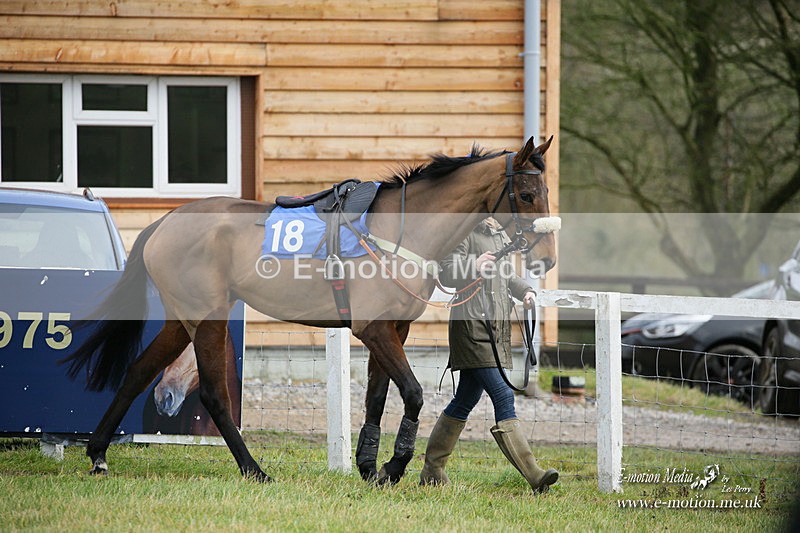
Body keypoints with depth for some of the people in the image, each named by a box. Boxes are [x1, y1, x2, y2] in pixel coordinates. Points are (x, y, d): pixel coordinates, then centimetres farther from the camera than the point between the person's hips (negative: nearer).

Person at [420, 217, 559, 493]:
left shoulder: (501, 237, 18)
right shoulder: (467, 233, -8)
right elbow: (445, 274, -12)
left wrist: (524, 291, 10)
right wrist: (473, 267, -28)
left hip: (498, 329, 9)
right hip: (472, 324, -9)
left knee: (465, 400, 14)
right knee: (503, 396, -14)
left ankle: (432, 471, 23)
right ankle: (533, 475, -19)